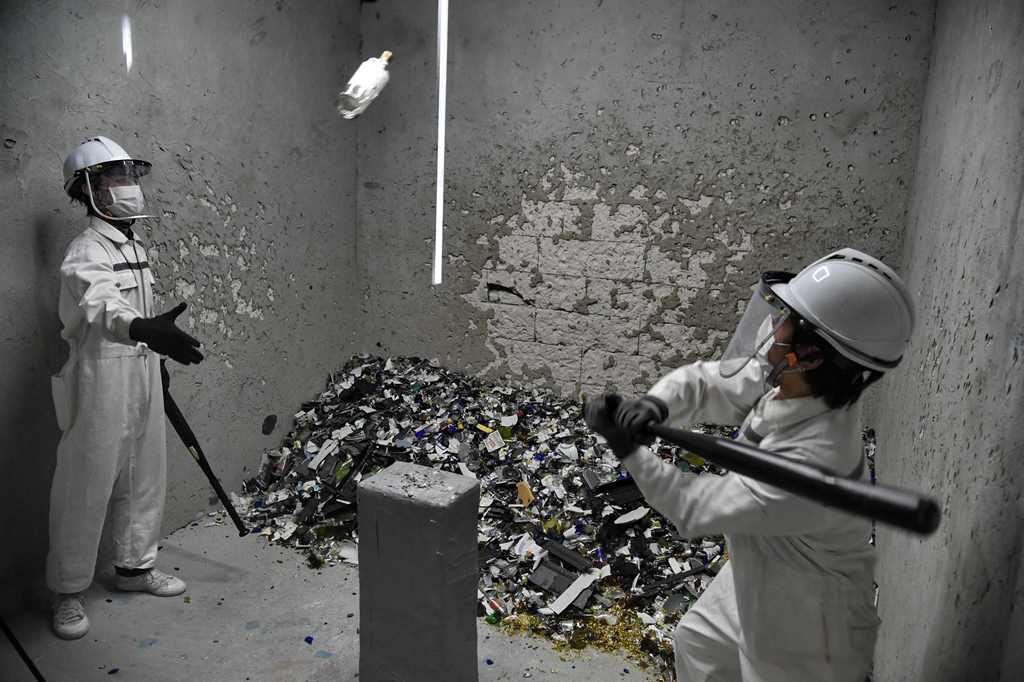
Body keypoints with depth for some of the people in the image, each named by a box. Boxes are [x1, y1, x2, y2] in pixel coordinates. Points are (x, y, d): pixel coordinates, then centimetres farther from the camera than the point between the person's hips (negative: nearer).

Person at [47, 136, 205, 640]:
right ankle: (67, 590, 16)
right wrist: (146, 329, -56)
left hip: (143, 373, 8)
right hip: (101, 377, -8)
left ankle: (135, 566, 31)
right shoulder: (86, 253, -15)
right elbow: (104, 305, -37)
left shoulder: (136, 248, 13)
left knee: (145, 478, 15)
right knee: (86, 488, 1)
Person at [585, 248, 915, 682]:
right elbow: (702, 382, -6)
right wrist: (655, 404, -27)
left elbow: (696, 508, -32)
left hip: (804, 628, -8)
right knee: (697, 642, 30)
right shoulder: (781, 376, -19)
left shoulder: (816, 460, -41)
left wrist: (626, 448, -26)